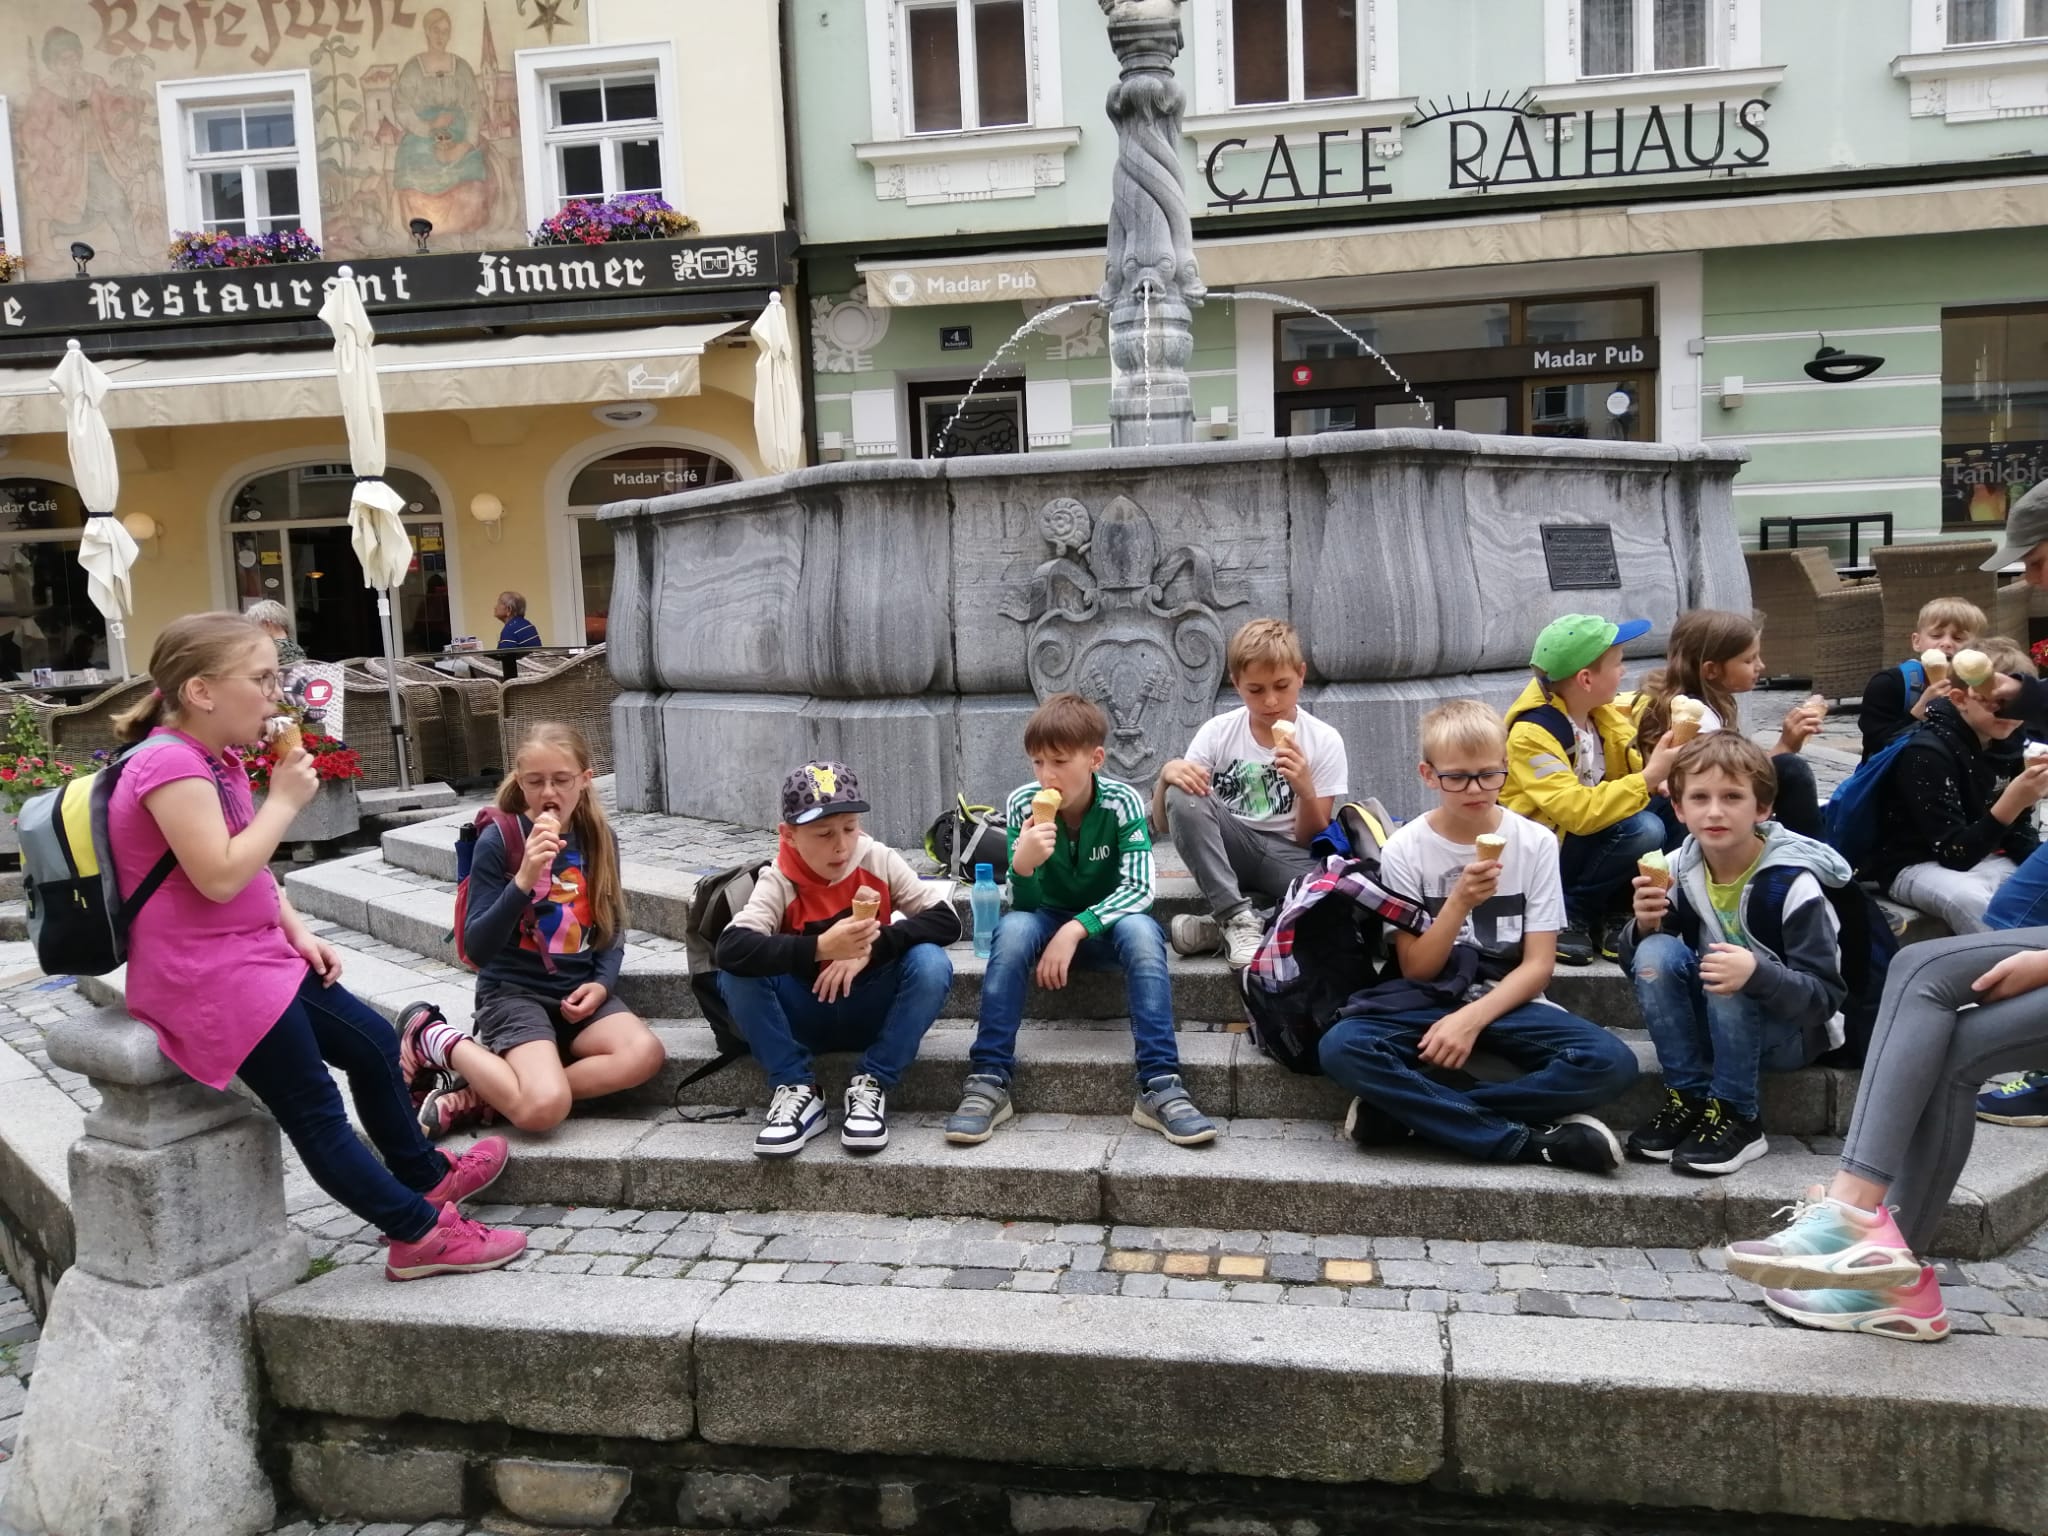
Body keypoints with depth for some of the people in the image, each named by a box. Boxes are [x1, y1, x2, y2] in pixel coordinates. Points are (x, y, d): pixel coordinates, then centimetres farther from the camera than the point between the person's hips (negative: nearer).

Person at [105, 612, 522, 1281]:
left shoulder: (216, 759, 11)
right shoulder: (171, 765, -22)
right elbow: (220, 878, -29)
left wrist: (299, 933, 5)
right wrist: (284, 801, -20)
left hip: (254, 957, 10)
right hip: (207, 980, -10)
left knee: (374, 1045, 17)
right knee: (315, 1110, -3)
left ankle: (423, 1175, 34)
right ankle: (420, 1232, 5)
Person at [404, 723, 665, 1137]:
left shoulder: (600, 839, 5)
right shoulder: (498, 841, -9)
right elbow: (477, 949, -14)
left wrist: (602, 982, -5)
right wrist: (524, 880, -27)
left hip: (576, 991, 5)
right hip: (513, 991, -5)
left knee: (645, 1055, -25)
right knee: (544, 1108, -28)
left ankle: (477, 1096, -15)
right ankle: (433, 1038, -1)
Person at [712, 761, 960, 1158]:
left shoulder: (880, 862, -11)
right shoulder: (779, 882, -16)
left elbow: (946, 920, -18)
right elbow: (729, 948, -34)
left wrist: (873, 946, -32)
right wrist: (819, 948, -47)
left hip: (872, 1011, 1)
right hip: (806, 1017, 0)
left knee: (930, 962, -28)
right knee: (736, 973, -27)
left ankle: (871, 1085, -16)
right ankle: (797, 1091, -16)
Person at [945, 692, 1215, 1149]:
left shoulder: (1123, 802, -17)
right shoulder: (1023, 804, -14)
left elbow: (1139, 889, -23)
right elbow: (1024, 904, -15)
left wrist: (1076, 929, -37)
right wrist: (1022, 864, -39)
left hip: (1105, 925, -1)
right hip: (1048, 921, 1)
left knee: (1141, 930, -34)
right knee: (1013, 928, -32)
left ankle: (1160, 1085, -34)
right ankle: (989, 1081, -28)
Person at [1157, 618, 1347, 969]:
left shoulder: (1324, 742, -5)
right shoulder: (1218, 732, -3)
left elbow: (1313, 841, -4)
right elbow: (1164, 821, -3)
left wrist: (1306, 791, -24)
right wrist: (1167, 774, -25)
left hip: (1286, 855, -1)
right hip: (1227, 849, 1)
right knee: (1182, 795, -28)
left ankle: (1222, 927, -21)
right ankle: (1238, 917, -25)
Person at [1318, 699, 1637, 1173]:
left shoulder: (1535, 843, -2)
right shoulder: (1405, 849, -3)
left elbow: (1538, 964, -5)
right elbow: (1416, 969, -5)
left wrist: (1472, 1018, -20)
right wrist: (1458, 903, -21)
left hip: (1507, 1001, 1)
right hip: (1433, 998, -1)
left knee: (1611, 1062, -28)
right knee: (1341, 1047, -31)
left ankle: (1408, 1109, -22)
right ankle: (1535, 1139, -26)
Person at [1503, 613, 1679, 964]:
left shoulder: (1602, 712, 1)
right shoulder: (1531, 734, -24)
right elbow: (1579, 812, -33)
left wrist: (1660, 778, -14)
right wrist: (1648, 778, -30)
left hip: (1592, 836, 8)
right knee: (1642, 830, -29)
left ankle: (1602, 915, -3)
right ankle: (1569, 916, -10)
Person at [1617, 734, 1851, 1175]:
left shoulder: (1792, 884, -22)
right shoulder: (1680, 868, -8)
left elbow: (1826, 997, -24)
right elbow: (1637, 963, -1)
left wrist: (1756, 973, -44)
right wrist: (1642, 926, -25)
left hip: (1792, 1031, -4)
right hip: (1713, 1022, 5)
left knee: (1731, 980, -34)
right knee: (1656, 951, -22)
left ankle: (1737, 1117, -16)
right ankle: (1689, 1100, -14)